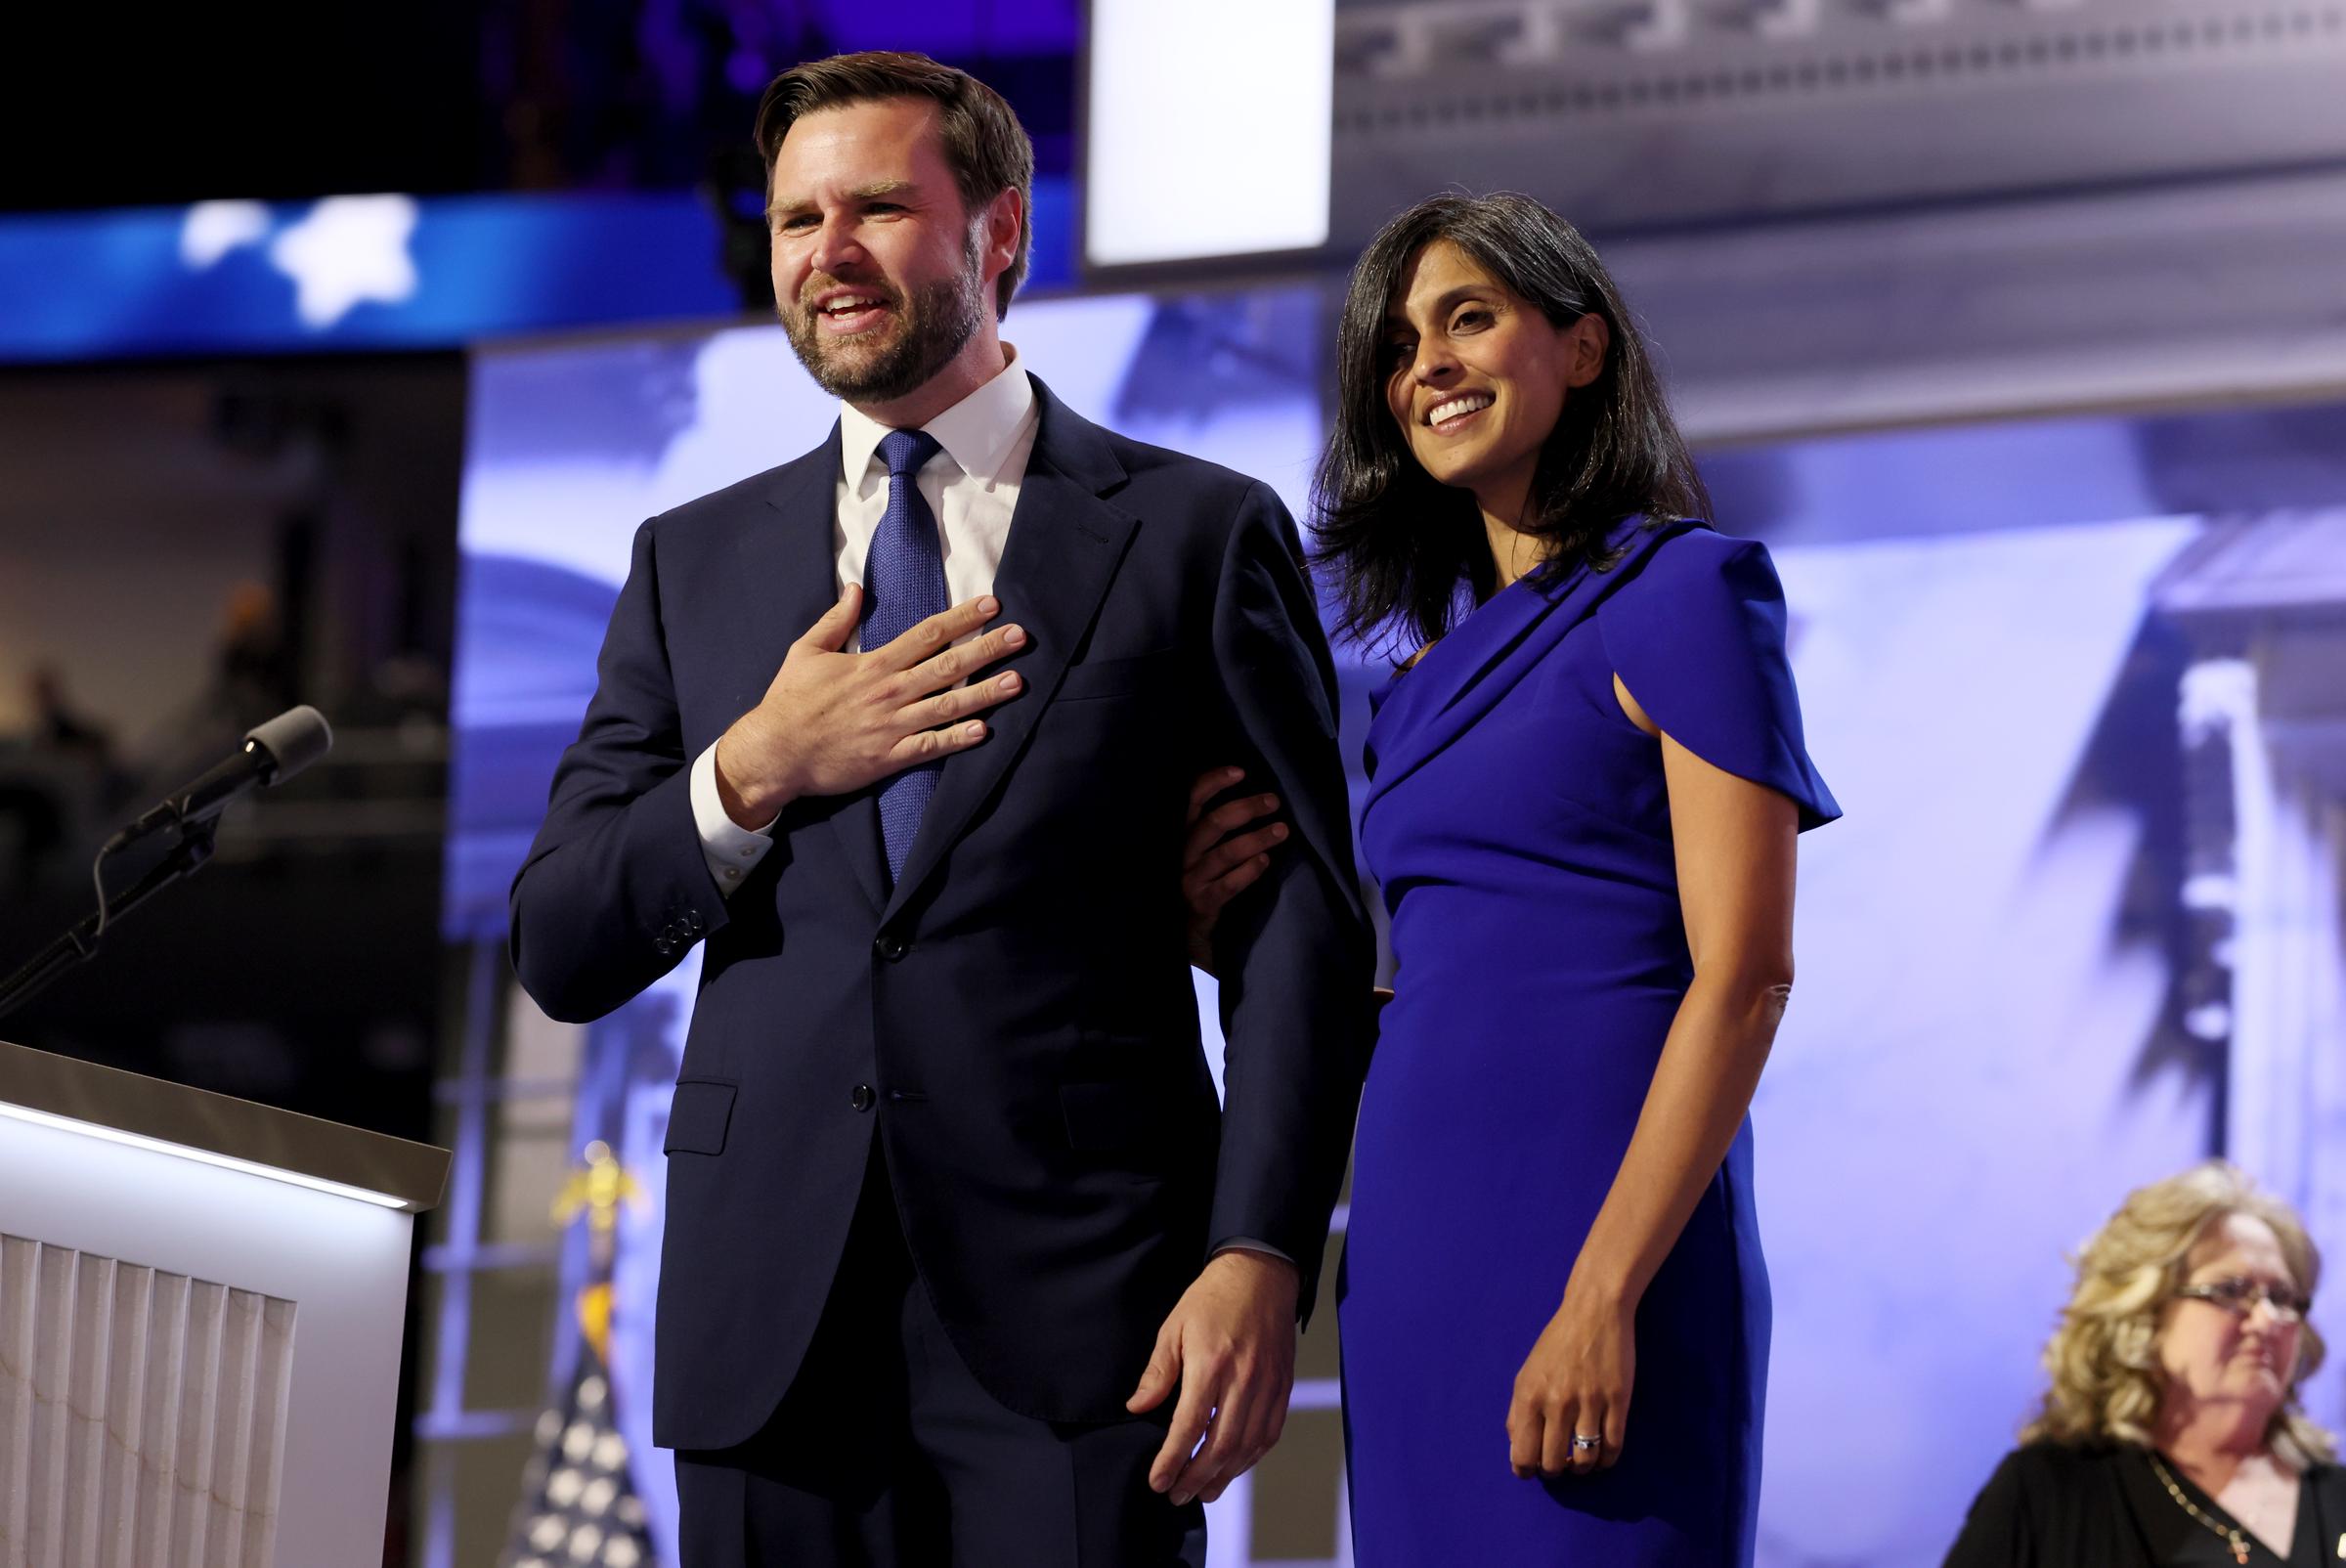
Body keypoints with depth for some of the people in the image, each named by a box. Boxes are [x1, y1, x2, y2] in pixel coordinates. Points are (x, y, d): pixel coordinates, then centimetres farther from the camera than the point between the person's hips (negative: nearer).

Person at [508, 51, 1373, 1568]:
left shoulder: (1200, 535, 5)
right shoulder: (696, 562, 14)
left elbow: (1302, 927, -1)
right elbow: (559, 952, 11)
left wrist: (1259, 1257, -12)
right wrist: (751, 777, -6)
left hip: (1074, 1327, -3)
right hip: (771, 1330, 3)